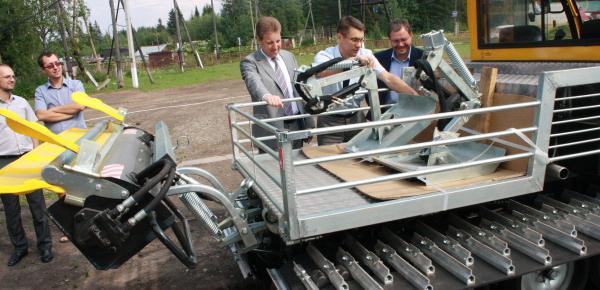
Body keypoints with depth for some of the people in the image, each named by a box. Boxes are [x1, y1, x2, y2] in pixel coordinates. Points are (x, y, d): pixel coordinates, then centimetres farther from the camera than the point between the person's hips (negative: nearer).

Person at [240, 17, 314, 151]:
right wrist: (266, 96, -49)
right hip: (271, 129, -5)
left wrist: (308, 124, 11)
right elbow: (254, 82, -27)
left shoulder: (289, 57, 13)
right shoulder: (249, 62, -5)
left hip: (297, 125, 5)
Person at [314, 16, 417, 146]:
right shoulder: (324, 56, -11)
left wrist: (416, 96, -20)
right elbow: (325, 73, -34)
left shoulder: (365, 55, 0)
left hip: (356, 117, 3)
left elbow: (388, 78, -9)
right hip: (330, 121, -3)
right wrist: (355, 60, -45)